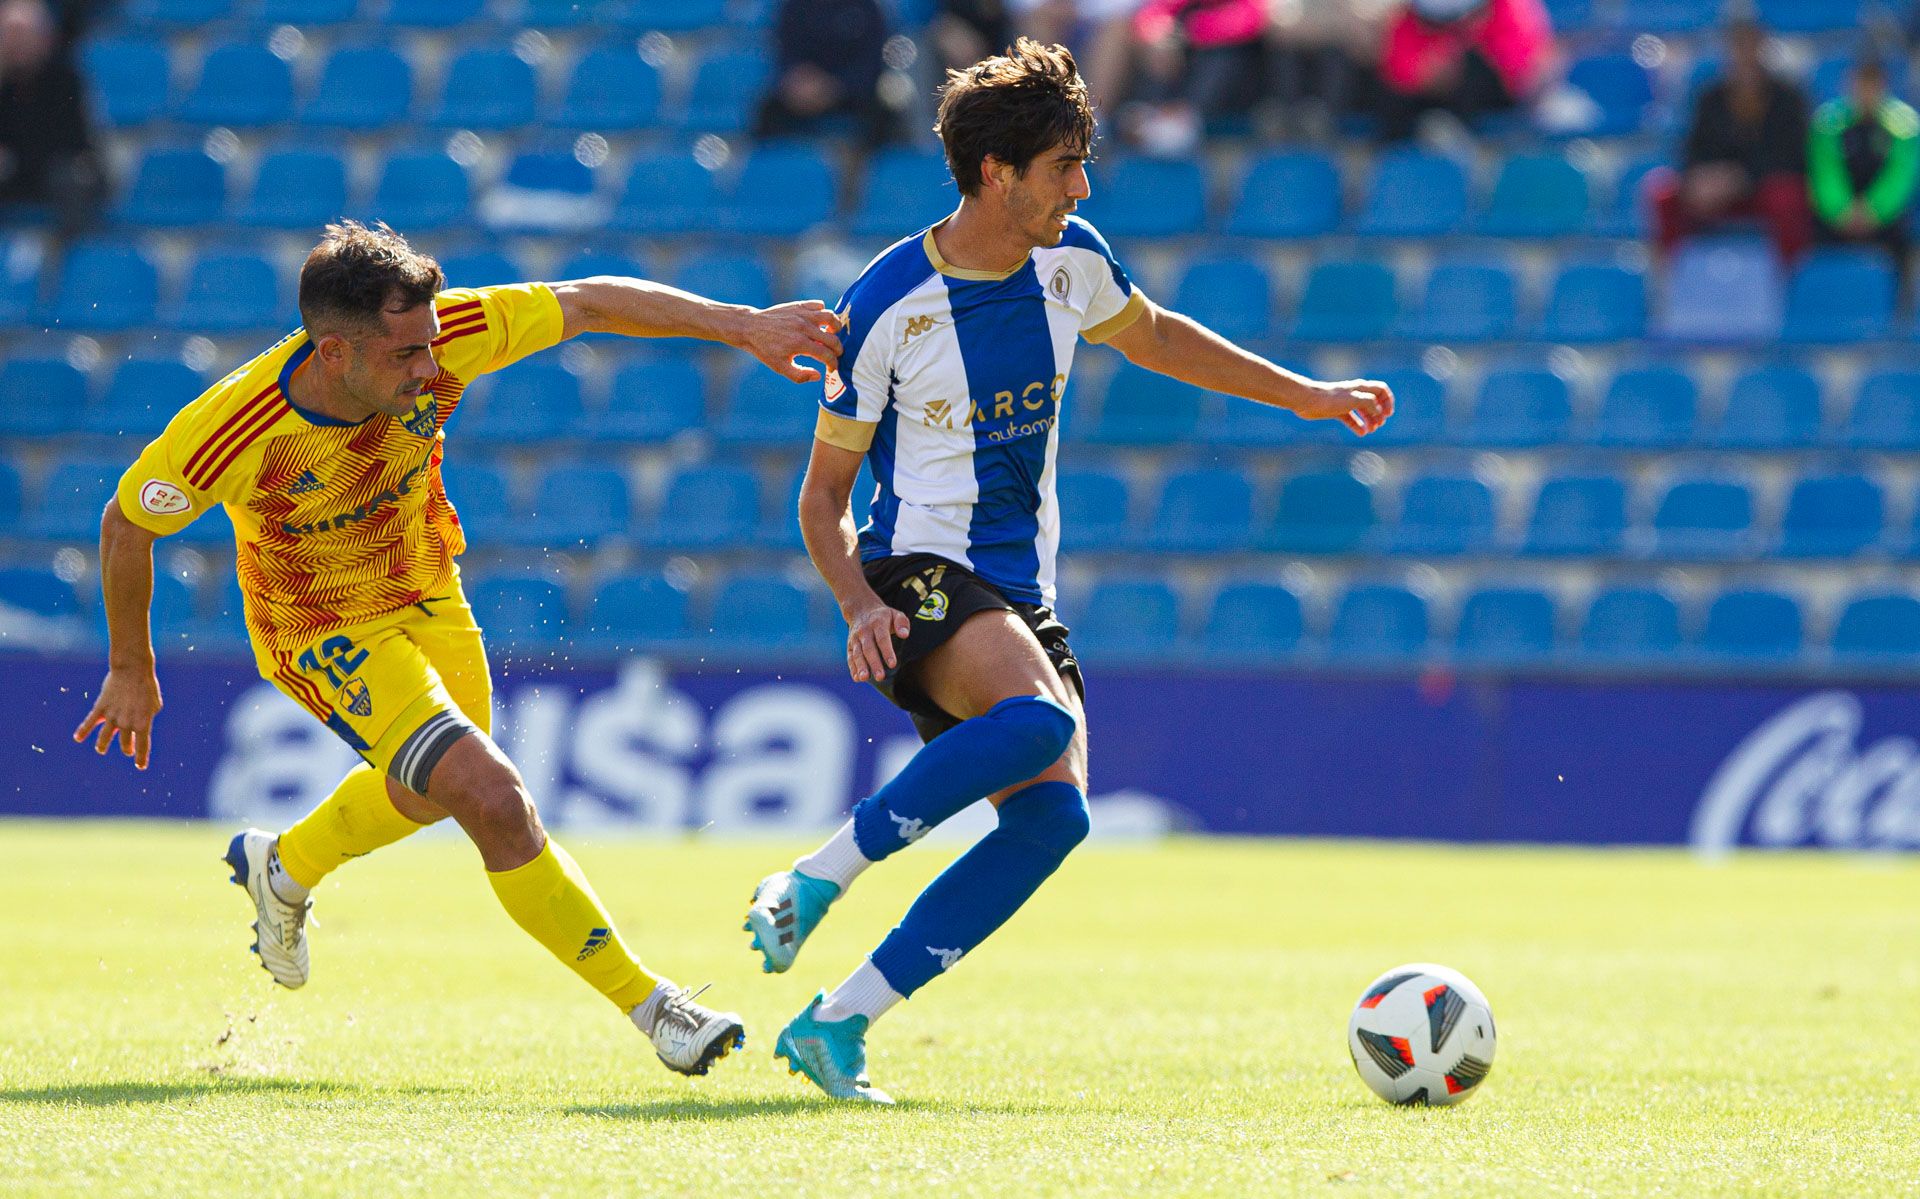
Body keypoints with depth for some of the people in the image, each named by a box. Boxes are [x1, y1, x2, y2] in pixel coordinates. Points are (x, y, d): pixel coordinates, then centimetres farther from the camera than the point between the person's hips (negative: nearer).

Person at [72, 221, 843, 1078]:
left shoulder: (440, 341, -28)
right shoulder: (237, 429, -34)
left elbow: (589, 303, -17)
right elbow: (126, 524, -17)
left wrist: (743, 327, -21)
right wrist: (132, 672, -5)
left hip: (427, 594, 6)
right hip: (324, 635, -6)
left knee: (432, 790, 29)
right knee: (497, 802, -20)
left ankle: (282, 872, 57)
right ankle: (649, 1007, -9)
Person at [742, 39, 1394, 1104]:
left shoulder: (1070, 263, 5)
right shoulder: (887, 307, -10)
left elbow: (1154, 338, 29)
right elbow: (823, 497, -1)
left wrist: (1310, 397, 29)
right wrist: (858, 603, -19)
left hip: (1021, 598, 6)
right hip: (920, 577, -6)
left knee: (1054, 810, -16)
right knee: (1040, 721, -35)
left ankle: (836, 1025, -12)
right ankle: (813, 882, -25)